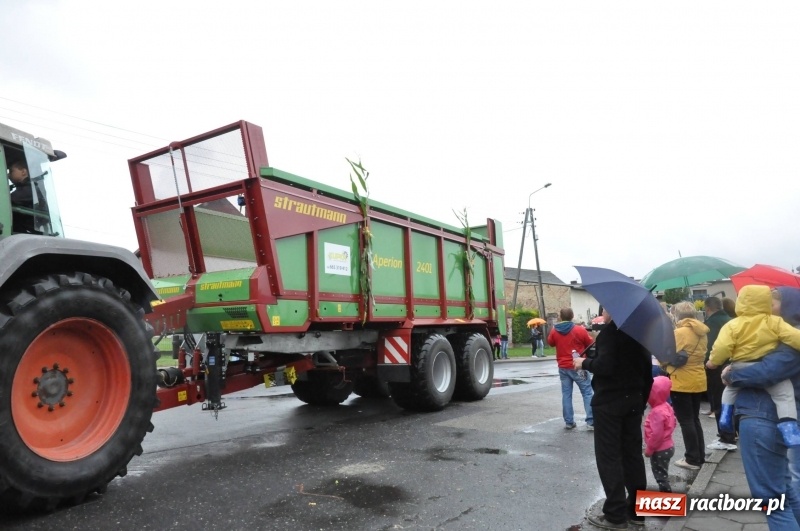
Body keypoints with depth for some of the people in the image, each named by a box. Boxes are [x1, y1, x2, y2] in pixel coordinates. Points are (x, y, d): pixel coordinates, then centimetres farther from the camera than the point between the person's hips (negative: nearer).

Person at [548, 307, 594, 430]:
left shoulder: (554, 331, -1)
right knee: (587, 393, 3)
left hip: (563, 367, 3)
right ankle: (591, 422, -2)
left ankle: (569, 422, 11)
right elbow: (591, 344, 4)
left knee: (566, 394, 9)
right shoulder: (580, 330, -10)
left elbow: (550, 343, 18)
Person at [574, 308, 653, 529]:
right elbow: (647, 369, 15)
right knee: (633, 453, 13)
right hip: (633, 399, 8)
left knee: (609, 456, 0)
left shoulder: (611, 330, -15)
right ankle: (637, 510, 21)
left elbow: (605, 366, -27)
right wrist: (642, 399, 21)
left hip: (609, 401, -8)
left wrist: (584, 363, -9)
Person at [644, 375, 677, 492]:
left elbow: (656, 434, -28)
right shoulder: (666, 406, 4)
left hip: (660, 450, -10)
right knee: (662, 474, 22)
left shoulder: (657, 412, -28)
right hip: (667, 447, 10)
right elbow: (672, 423, 16)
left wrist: (649, 449, -16)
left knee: (661, 475, 2)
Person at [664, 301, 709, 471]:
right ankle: (700, 456, 23)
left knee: (686, 420, 1)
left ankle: (692, 459, 6)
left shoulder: (680, 332, -17)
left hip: (681, 382, -8)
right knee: (694, 419, 17)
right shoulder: (701, 332, 6)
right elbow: (700, 354, 15)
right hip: (698, 381, 8)